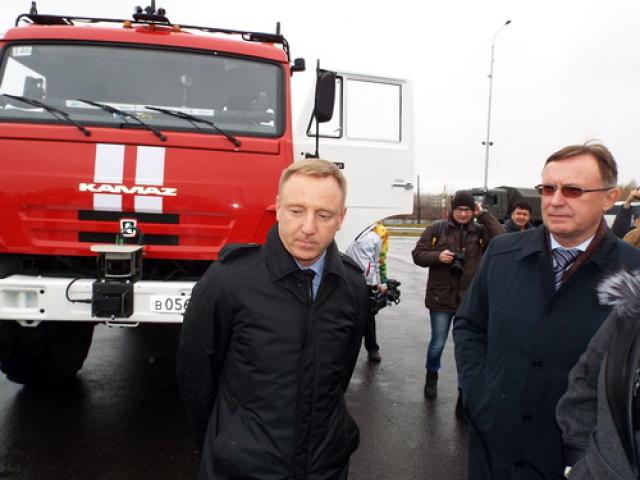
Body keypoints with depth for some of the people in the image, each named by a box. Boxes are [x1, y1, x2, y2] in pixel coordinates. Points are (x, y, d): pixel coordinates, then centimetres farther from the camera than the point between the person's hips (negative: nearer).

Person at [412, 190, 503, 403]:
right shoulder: (436, 229, -2)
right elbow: (417, 254, 0)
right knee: (438, 343, 10)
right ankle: (431, 376, 39)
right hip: (441, 298, 0)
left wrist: (484, 215, -16)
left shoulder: (480, 231, -1)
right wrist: (437, 256, -18)